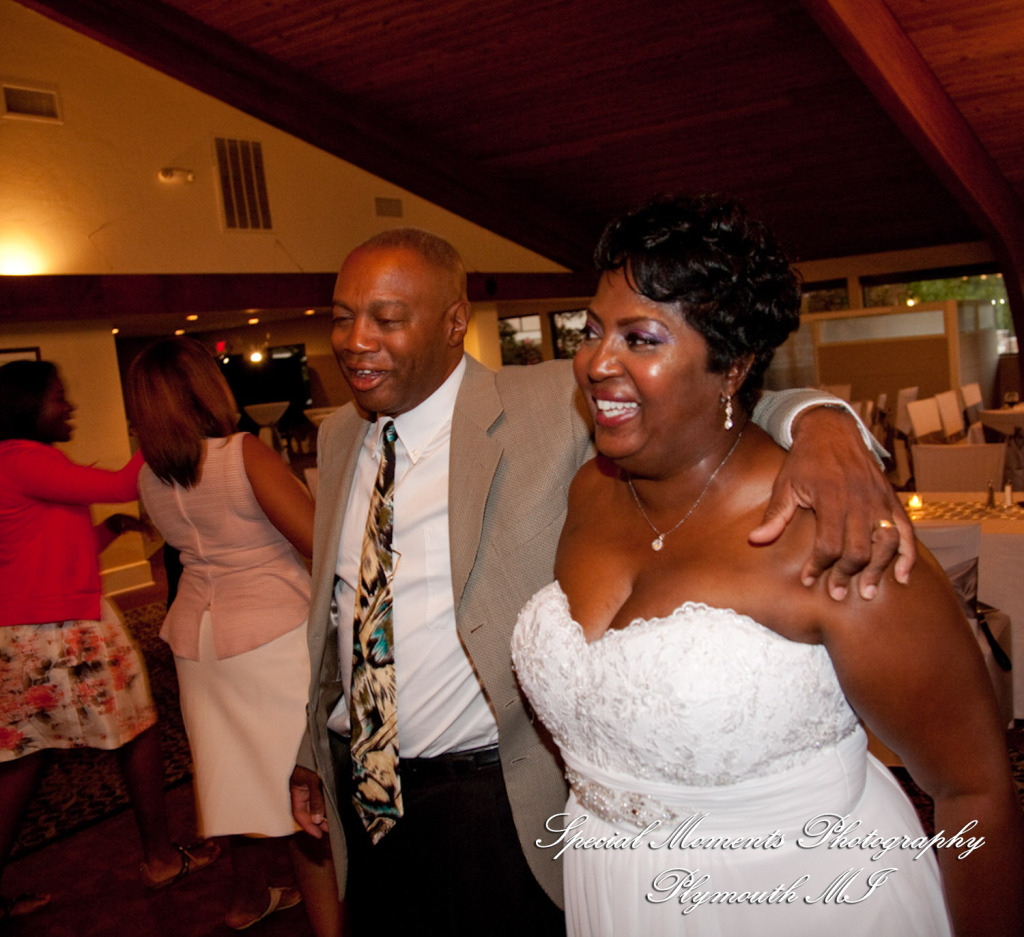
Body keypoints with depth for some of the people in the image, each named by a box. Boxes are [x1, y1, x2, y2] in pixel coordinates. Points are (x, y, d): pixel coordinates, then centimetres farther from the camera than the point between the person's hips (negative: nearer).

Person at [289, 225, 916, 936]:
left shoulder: (554, 405, -15)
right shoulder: (338, 436, 4)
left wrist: (826, 427, -44)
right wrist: (315, 752, 17)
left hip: (500, 807, -5)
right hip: (358, 791, 6)